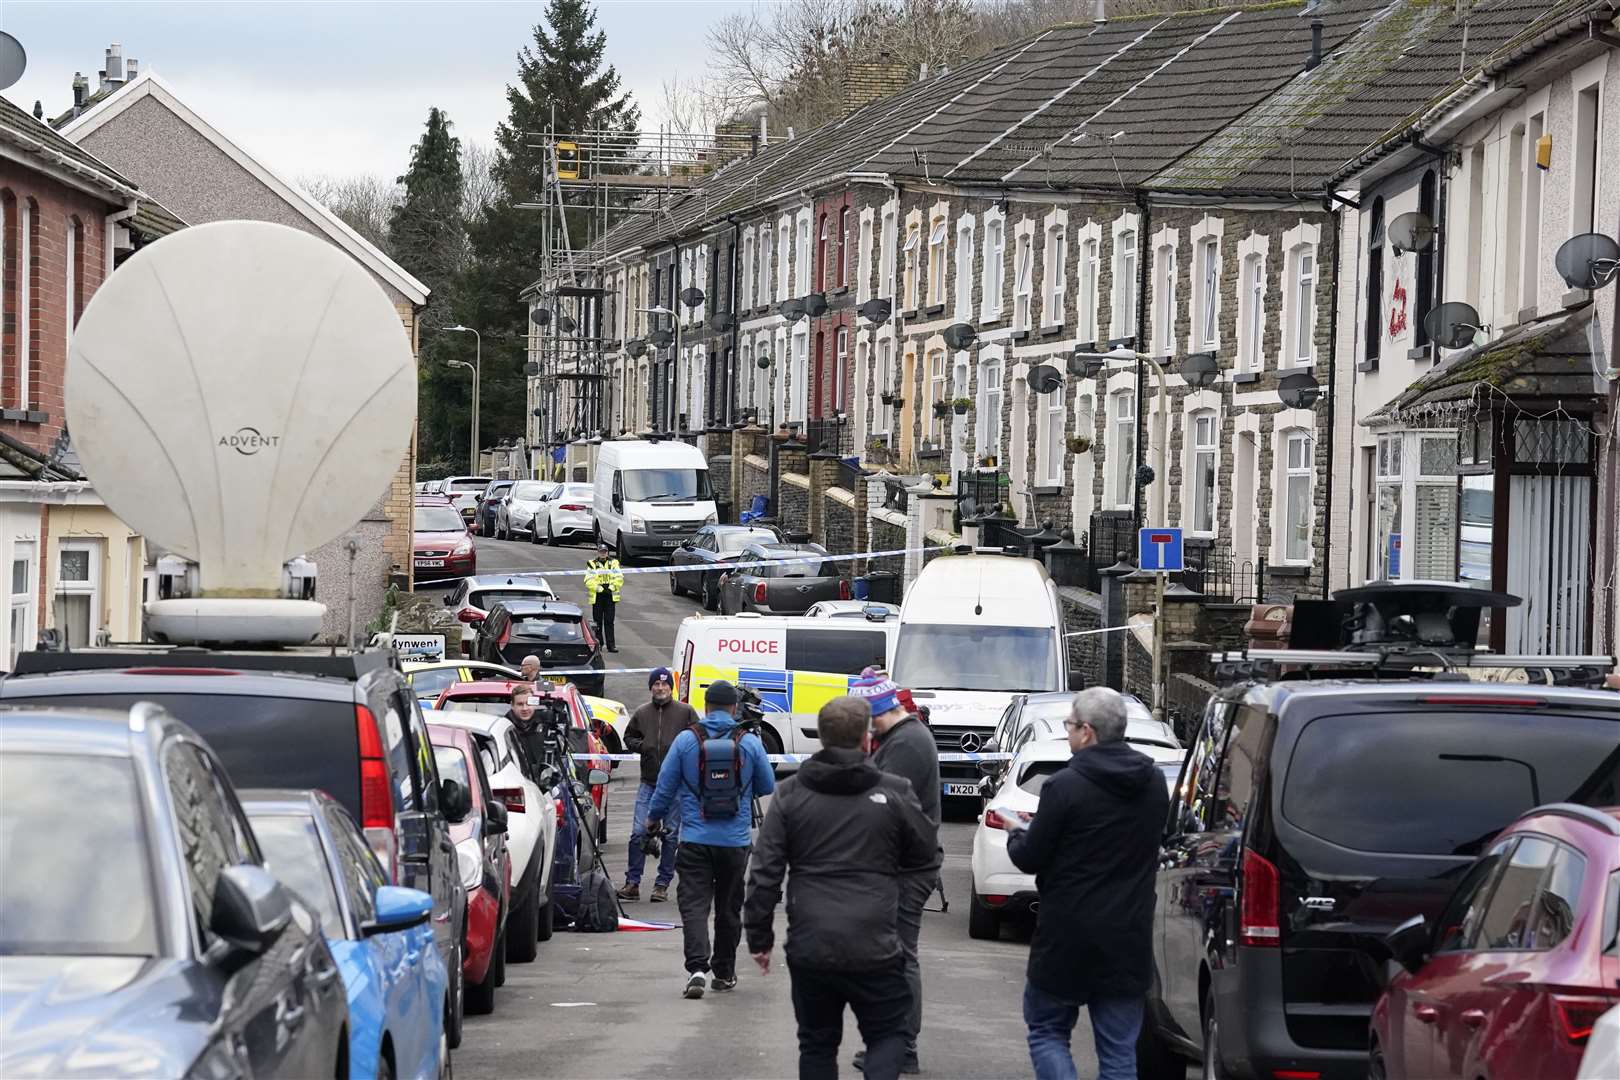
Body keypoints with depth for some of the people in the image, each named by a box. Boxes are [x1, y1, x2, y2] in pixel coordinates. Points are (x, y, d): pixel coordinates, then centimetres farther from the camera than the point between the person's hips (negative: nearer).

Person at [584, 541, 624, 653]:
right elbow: (588, 581, -5)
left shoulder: (613, 563, 7)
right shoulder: (592, 564, 4)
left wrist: (612, 587, -14)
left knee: (609, 622, -2)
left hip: (610, 597, 0)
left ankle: (611, 645, -4)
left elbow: (619, 578, 0)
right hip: (597, 597, 0)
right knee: (597, 622, 5)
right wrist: (598, 588, -17)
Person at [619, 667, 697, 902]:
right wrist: (640, 745, 0)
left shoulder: (685, 712, 1)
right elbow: (628, 737, 20)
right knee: (639, 832, -3)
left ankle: (662, 884, 12)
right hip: (648, 782, 2)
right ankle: (632, 883, 3)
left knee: (671, 834, 4)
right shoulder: (642, 713, 9)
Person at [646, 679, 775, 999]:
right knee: (729, 907, 15)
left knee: (693, 904, -4)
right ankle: (724, 972, 24)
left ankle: (697, 967, -22)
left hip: (695, 838, -1)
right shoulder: (750, 743, -4)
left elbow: (665, 786, 1)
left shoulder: (685, 741, -5)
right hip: (736, 841, 1)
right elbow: (767, 789, 6)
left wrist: (654, 817, 20)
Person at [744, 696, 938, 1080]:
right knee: (887, 1034, 14)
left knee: (817, 1044, 15)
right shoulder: (895, 792, -3)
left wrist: (759, 937, 8)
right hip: (874, 948, -1)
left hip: (810, 948, 2)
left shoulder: (790, 794, 2)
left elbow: (764, 873, 0)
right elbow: (926, 855, 9)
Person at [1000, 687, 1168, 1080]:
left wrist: (1017, 833, 14)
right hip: (1129, 940, 5)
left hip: (1067, 939, -5)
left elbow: (1030, 859, -11)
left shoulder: (1065, 786, -17)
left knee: (1046, 1031, 11)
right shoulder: (1155, 783, 3)